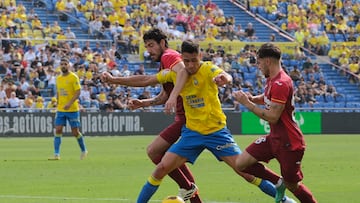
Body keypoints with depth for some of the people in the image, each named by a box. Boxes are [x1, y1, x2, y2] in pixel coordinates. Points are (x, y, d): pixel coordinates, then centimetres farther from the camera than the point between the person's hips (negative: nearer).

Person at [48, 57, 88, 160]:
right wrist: (58, 105, 15)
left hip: (73, 109, -5)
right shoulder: (58, 78, 11)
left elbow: (78, 92, -13)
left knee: (75, 132, 0)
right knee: (58, 130, -6)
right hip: (60, 109, 5)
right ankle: (56, 154, -7)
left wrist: (70, 103, -24)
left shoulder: (73, 77, -8)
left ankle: (84, 150, 22)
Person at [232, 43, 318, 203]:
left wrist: (247, 103, -17)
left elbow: (272, 117, -25)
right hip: (274, 138, 9)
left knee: (293, 185, 3)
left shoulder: (280, 84, -24)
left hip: (289, 142, -9)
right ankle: (279, 183, 17)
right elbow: (266, 98, 27)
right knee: (241, 164, 1)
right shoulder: (272, 80, 7)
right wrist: (251, 98, 5)